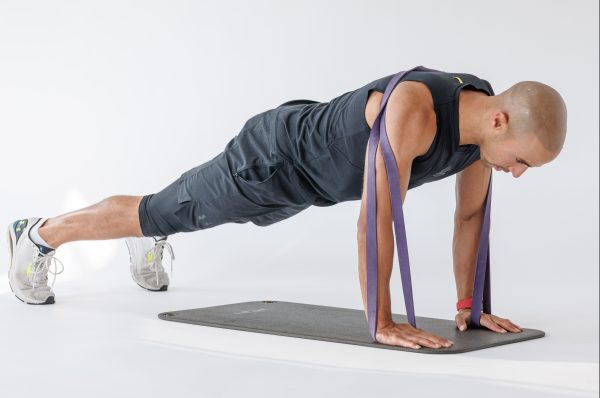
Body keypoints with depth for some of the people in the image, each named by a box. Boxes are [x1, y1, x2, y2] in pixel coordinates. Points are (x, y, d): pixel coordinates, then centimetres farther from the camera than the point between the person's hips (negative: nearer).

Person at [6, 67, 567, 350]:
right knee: (156, 213, 12)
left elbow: (470, 214, -4)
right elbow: (377, 218, -41)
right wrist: (382, 323, -36)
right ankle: (40, 234, 35)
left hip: (311, 170, 7)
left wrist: (467, 305, -5)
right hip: (274, 156, -7)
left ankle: (153, 234, 65)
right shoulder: (414, 107, -43)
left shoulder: (486, 116, -16)